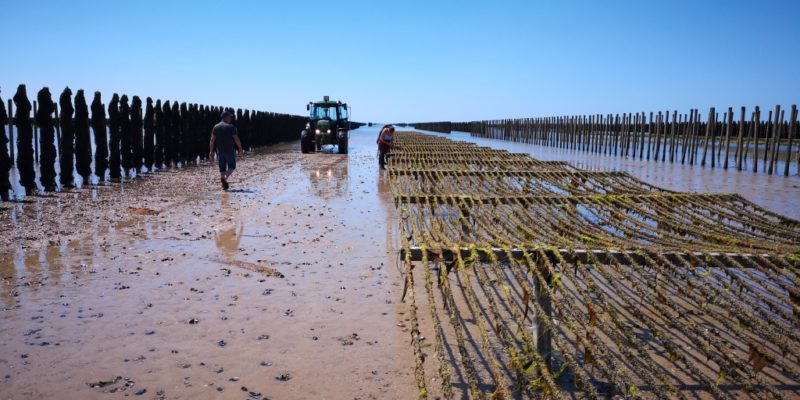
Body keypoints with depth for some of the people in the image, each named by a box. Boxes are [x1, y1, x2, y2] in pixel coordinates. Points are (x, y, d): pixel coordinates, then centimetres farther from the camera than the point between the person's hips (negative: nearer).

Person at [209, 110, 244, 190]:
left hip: (220, 151, 4)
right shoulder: (231, 127, -8)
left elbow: (212, 140, 2)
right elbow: (236, 139, -9)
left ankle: (224, 186, 10)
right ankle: (225, 177, -20)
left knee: (222, 168, 11)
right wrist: (241, 149, 2)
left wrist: (211, 152, 4)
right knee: (231, 167, 7)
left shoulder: (216, 127, 5)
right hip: (230, 151, -4)